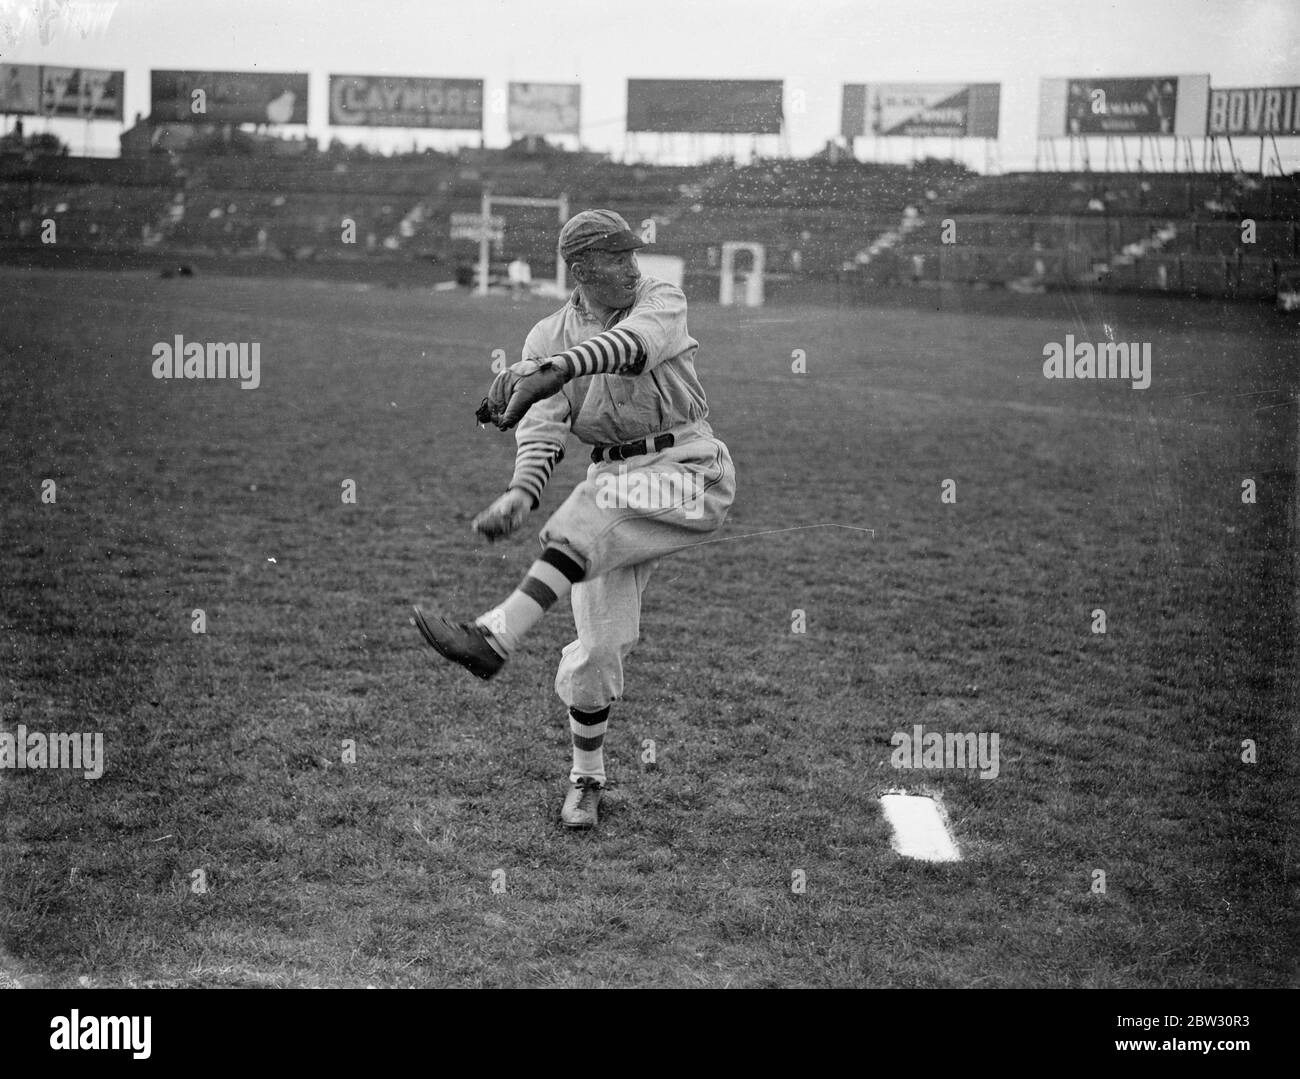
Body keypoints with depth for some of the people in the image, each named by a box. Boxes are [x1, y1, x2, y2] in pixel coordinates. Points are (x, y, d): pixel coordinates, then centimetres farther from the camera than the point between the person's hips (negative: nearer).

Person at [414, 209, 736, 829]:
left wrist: (559, 367, -46)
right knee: (600, 644, -3)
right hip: (614, 478, 3)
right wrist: (522, 491, -31)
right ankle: (586, 778, 17)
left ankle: (495, 639, -41)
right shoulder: (548, 337, 5)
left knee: (590, 518, -34)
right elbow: (542, 428, -9)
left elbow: (636, 342, -27)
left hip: (689, 471, -3)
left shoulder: (661, 301, -2)